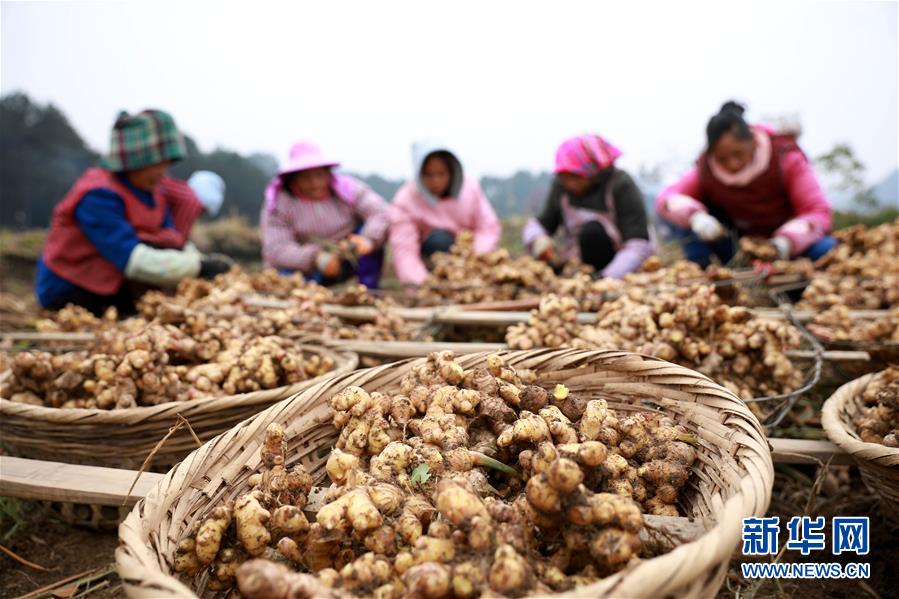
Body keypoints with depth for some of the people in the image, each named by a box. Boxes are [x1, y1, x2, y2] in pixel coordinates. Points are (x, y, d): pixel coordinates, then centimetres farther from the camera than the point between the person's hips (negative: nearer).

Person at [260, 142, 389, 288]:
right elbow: (276, 250, -22)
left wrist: (368, 240, -44)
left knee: (372, 229, -21)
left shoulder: (347, 188, -10)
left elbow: (382, 213, -22)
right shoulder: (278, 203, -13)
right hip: (306, 269, -2)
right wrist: (316, 258, -39)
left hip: (347, 258, 2)